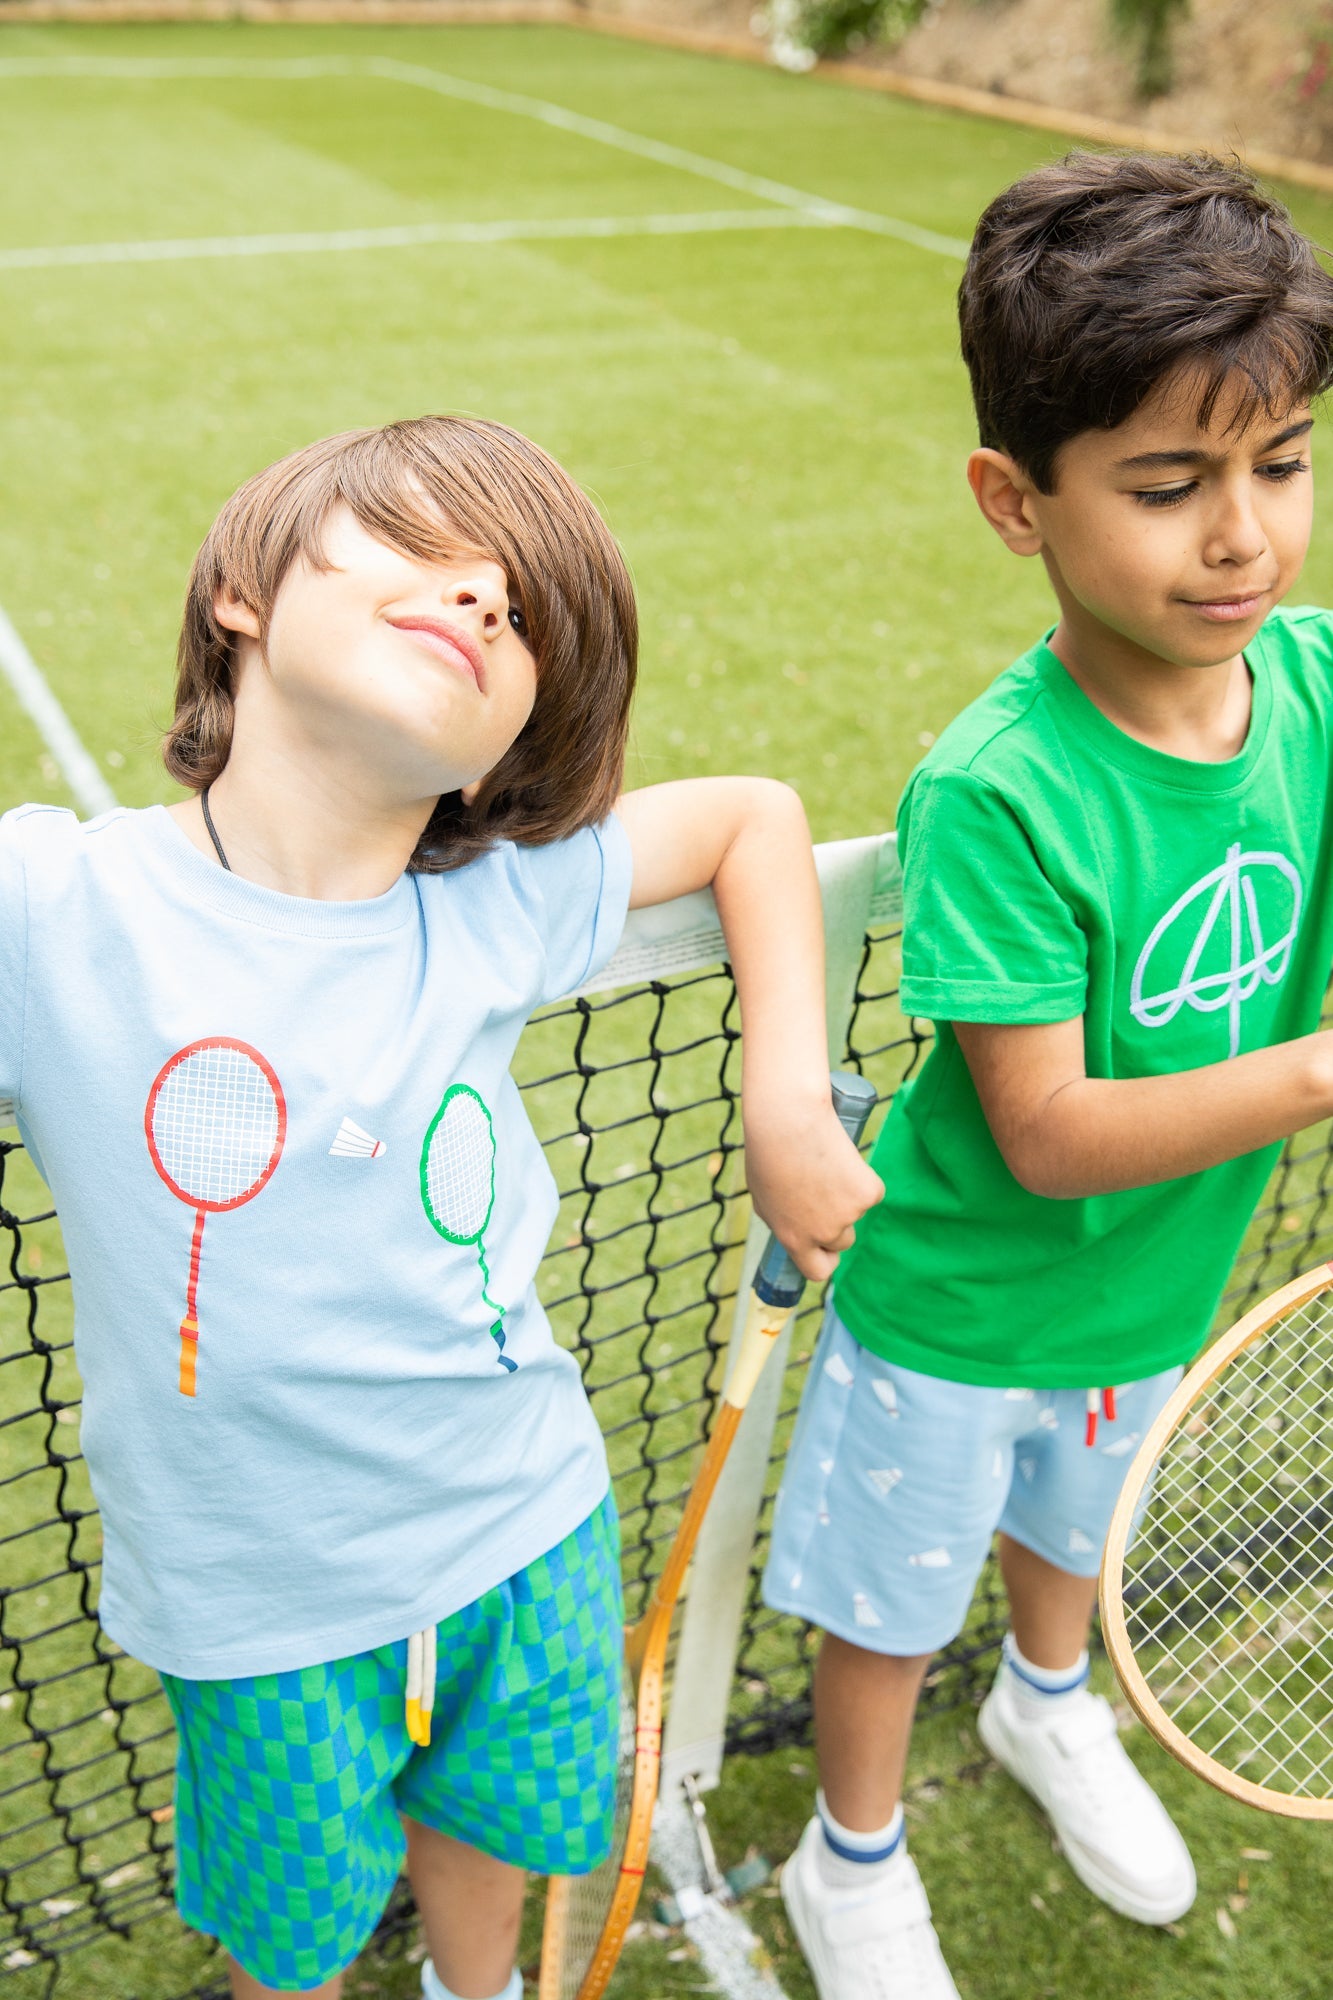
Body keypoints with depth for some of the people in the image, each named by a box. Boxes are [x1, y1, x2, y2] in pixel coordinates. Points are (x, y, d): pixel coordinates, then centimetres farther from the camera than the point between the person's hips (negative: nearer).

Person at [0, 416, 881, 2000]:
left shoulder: (501, 908, -12)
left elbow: (756, 815, 3)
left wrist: (786, 1107, -3)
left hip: (532, 1534, 3)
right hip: (263, 1612, -3)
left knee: (491, 1821, 30)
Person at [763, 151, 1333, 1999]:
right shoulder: (996, 796, -33)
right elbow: (1051, 1138, -30)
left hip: (1159, 1278, 6)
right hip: (960, 1304, -5)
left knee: (1071, 1513, 34)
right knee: (895, 1597, 19)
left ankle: (1049, 1708, 67)